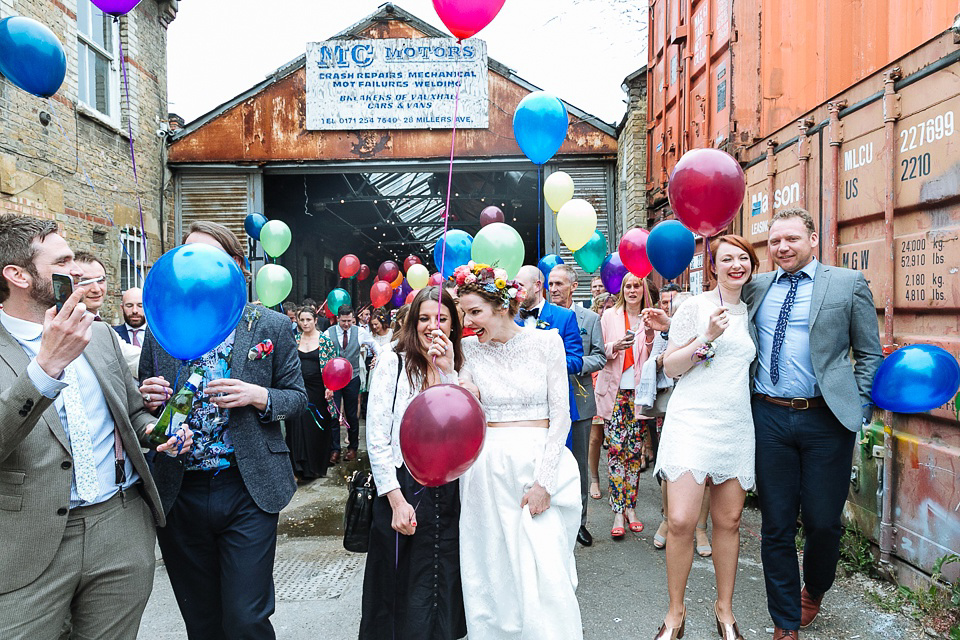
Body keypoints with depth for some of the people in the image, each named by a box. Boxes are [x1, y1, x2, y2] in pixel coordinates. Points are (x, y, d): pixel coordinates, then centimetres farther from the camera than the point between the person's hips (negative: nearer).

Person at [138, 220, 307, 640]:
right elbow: (142, 407, 15)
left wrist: (258, 396, -16)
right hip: (179, 492, 3)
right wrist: (149, 400, -8)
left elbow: (297, 397, 3)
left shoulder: (272, 326, 0)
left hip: (249, 491, -3)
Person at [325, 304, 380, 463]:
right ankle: (335, 450, 7)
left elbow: (374, 344, 17)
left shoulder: (360, 332, -1)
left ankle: (352, 447, 23)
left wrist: (379, 359, 4)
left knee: (352, 415, 9)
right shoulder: (328, 333, -5)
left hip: (352, 379, 1)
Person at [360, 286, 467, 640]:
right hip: (403, 487, -3)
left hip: (447, 488, 4)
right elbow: (376, 436, -8)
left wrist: (447, 371, -13)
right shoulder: (393, 361, -4)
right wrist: (396, 499, -13)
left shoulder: (458, 368, 8)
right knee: (403, 587, 9)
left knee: (443, 582, 12)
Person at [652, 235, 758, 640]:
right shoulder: (695, 306, -2)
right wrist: (707, 339, -15)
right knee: (681, 521, -10)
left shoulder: (752, 312, 13)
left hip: (737, 425, 5)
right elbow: (670, 367, -4)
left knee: (728, 521, 9)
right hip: (692, 421, -4)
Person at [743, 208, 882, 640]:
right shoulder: (755, 288, 10)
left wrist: (858, 410, -3)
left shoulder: (848, 283, 3)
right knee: (776, 525, 8)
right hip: (769, 417, 2)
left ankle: (814, 590, 40)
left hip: (826, 418, -2)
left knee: (823, 522, 7)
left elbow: (869, 354, 5)